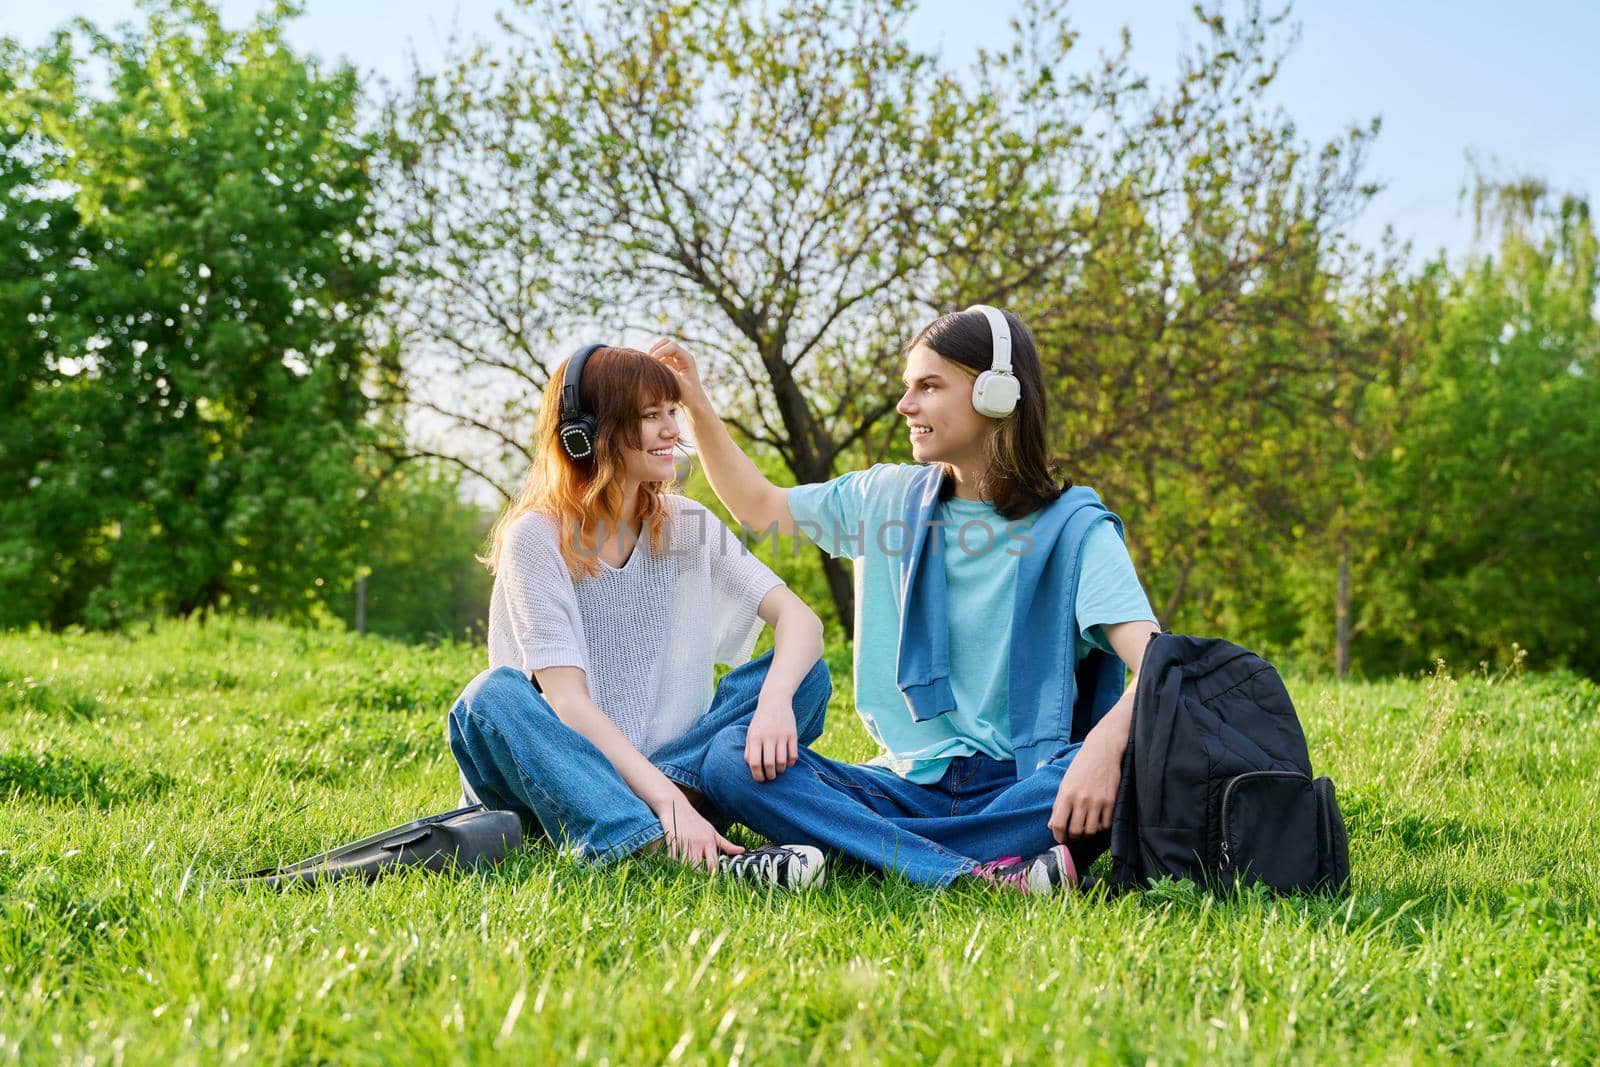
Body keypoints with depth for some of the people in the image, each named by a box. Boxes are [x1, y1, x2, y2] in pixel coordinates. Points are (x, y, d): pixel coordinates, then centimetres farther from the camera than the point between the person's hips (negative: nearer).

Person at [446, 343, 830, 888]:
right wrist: (664, 800, -34)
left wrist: (775, 702, -31)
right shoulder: (535, 540, -10)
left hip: (673, 766, 4)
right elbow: (566, 699, -21)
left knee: (804, 675, -13)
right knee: (494, 694, -33)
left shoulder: (688, 527, 4)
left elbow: (800, 620, -8)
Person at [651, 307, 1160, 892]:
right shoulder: (888, 496, 12)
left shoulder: (1073, 527, -4)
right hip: (910, 784, 4)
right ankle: (986, 876, -34)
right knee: (731, 755, -21)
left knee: (1131, 767, -37)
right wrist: (697, 405, 16)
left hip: (1021, 788, -3)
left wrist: (1105, 743, -39)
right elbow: (759, 506, 28)